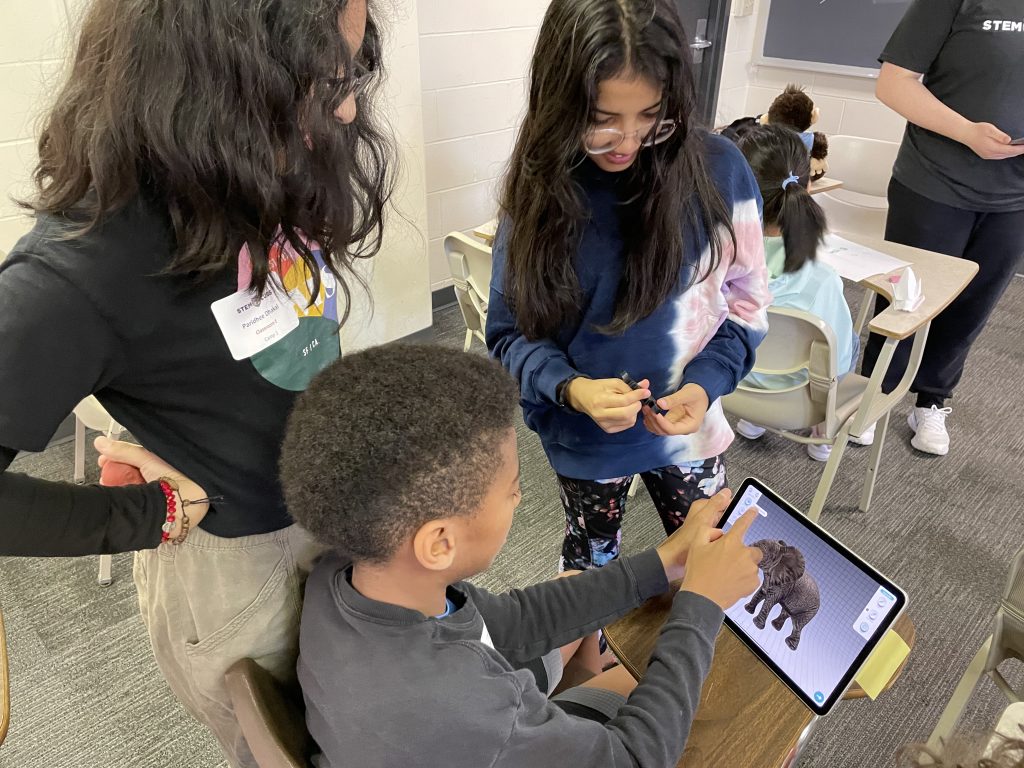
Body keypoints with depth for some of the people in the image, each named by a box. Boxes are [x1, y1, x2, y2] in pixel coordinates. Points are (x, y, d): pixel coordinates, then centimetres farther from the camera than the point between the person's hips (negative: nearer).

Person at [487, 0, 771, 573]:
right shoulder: (540, 188, -13)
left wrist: (707, 383, -20)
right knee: (591, 565, 22)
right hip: (583, 437, 0)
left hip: (688, 426, 1)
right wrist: (570, 389, -28)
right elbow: (510, 330, -9)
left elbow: (746, 301, -3)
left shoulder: (718, 169, -14)